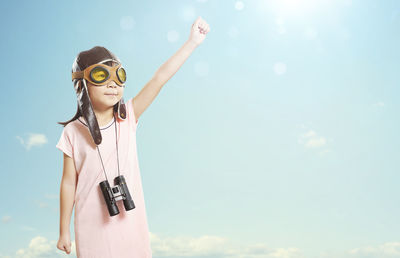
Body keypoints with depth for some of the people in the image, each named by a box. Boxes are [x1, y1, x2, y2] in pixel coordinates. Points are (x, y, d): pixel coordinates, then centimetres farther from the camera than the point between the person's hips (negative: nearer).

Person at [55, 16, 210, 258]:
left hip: (130, 222, 2)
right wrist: (64, 231, 4)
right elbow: (69, 183, -1)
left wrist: (192, 42, -17)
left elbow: (159, 78, -12)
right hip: (92, 228, -1)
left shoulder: (127, 118, -4)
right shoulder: (73, 132, -6)